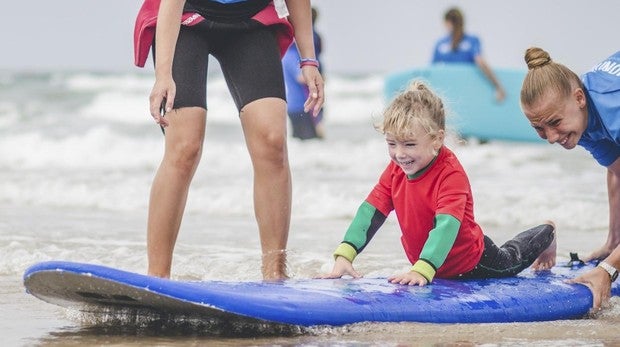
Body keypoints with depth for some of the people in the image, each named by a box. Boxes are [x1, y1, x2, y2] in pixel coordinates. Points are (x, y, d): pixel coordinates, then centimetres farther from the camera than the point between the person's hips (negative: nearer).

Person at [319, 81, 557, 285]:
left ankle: (546, 234, 53)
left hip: (471, 263, -6)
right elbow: (370, 211, -17)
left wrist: (421, 270, -59)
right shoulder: (396, 170, -15)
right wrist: (344, 256, -30)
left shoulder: (451, 175, -36)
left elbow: (446, 225, -46)